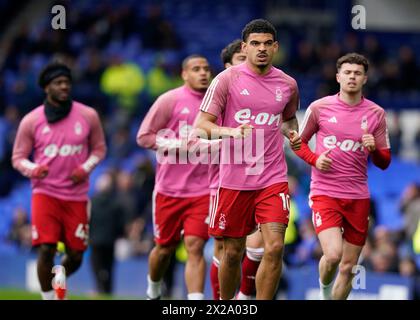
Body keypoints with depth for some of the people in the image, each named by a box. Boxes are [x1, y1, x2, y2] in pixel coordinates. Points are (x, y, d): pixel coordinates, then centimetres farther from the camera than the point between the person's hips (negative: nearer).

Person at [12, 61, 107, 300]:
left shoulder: (88, 116, 1)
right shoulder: (31, 121, -1)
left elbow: (99, 148, 12)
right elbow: (18, 157, 5)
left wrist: (86, 168, -7)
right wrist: (33, 170, -16)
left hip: (76, 196, 2)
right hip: (45, 193, -2)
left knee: (76, 257, 5)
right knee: (46, 249, -15)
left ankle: (60, 274, 41)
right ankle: (48, 297, 1)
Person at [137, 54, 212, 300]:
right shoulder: (170, 100, -4)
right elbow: (144, 137, -4)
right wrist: (180, 144, -15)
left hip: (203, 190, 1)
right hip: (170, 188, -1)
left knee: (195, 247, -12)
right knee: (165, 248, 11)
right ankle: (154, 291, 38)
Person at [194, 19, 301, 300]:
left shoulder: (288, 84, 7)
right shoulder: (227, 79, -3)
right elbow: (201, 125, -6)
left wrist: (292, 133, 5)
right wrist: (229, 131, -25)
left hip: (273, 179, 2)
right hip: (234, 179, -2)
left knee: (275, 247, -13)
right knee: (233, 253, 6)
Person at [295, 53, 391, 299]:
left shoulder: (376, 114, 4)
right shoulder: (319, 108, 0)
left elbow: (384, 162, 7)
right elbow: (299, 141, 13)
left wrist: (374, 149, -15)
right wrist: (315, 159, -7)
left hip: (358, 197, 3)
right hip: (324, 193, -3)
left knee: (349, 267, 4)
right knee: (333, 254, -21)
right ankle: (325, 288, 11)